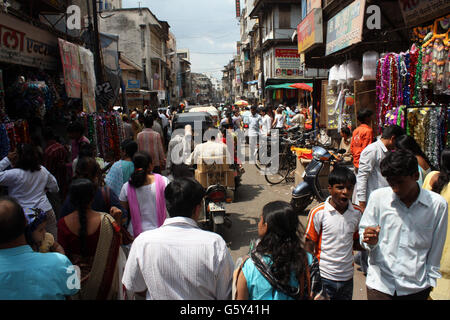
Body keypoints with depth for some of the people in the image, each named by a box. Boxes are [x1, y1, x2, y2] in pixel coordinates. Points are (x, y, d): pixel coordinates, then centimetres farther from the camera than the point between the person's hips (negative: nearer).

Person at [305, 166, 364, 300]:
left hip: (347, 278, 4)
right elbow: (309, 247, -6)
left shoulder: (357, 213, 1)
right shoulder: (318, 213, -12)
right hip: (323, 278, -3)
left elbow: (356, 244, 11)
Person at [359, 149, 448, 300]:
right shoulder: (378, 197, -6)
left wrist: (429, 285, 8)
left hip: (417, 289, 0)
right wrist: (370, 241, -18)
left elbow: (435, 251, 3)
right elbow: (363, 231, 3)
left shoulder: (438, 204, -5)